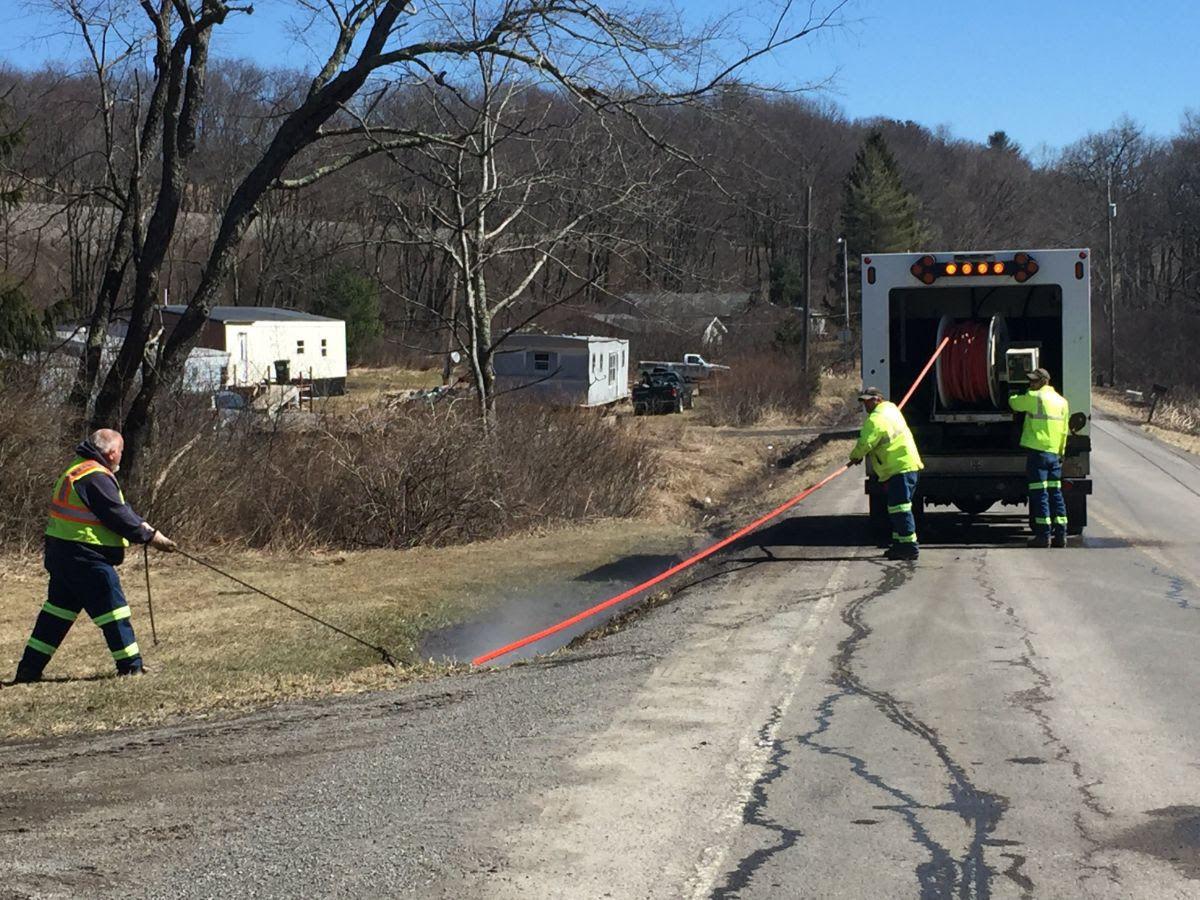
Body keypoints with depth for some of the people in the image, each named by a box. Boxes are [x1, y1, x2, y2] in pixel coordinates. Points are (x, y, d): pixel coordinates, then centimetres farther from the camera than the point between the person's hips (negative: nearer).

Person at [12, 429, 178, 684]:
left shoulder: (78, 470, 16)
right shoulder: (96, 478, -18)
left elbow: (119, 509, 17)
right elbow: (118, 517, -18)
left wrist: (144, 527, 9)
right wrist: (149, 537, -8)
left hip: (61, 554, 10)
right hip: (84, 557, -10)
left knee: (59, 608, 15)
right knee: (112, 607, -3)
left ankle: (29, 669, 17)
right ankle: (131, 665, 3)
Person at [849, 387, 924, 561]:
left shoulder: (876, 419, -15)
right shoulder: (890, 408, 19)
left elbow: (865, 443, -18)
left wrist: (855, 456, 3)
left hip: (900, 469, -11)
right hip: (909, 465, 11)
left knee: (900, 507, -11)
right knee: (898, 508, 17)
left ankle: (910, 546, -12)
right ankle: (900, 543, 22)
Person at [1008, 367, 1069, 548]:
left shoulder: (1034, 397, -8)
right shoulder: (1062, 401, 13)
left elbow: (1014, 402, 8)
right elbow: (1064, 431, 16)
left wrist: (1015, 397, 30)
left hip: (1038, 451, -7)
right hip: (1055, 454, 7)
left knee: (1039, 493, -5)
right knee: (1055, 493, 9)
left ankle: (1043, 534, -7)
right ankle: (1060, 534, 8)